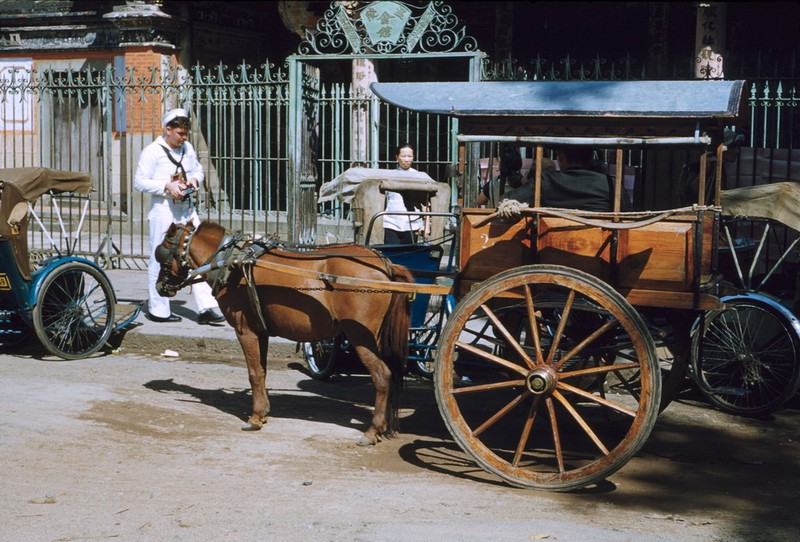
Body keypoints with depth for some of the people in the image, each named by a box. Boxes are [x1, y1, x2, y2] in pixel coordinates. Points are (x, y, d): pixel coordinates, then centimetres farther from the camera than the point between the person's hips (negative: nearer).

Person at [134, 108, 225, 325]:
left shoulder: (188, 148, 11)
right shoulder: (152, 151, -8)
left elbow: (198, 170, 24)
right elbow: (140, 182, -9)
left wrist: (195, 179, 1)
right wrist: (167, 186, -19)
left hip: (186, 209, 6)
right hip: (163, 210, -6)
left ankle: (206, 308, 1)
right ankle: (158, 309, 15)